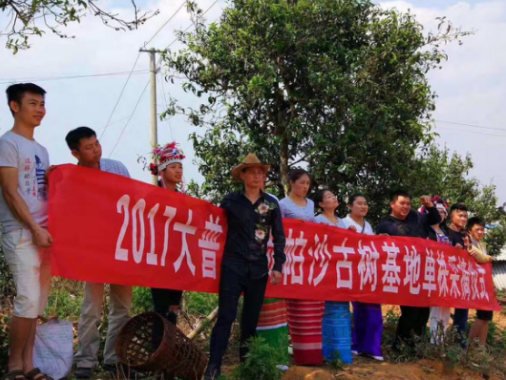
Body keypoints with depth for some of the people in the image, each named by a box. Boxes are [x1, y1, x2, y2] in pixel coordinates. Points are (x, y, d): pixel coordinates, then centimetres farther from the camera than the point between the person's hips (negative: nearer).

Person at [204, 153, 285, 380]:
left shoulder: (271, 204, 7)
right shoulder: (231, 200, 3)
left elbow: (279, 237, 9)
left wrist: (278, 266, 3)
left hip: (258, 269, 2)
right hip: (233, 266, -2)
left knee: (251, 318, 10)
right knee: (226, 316, -8)